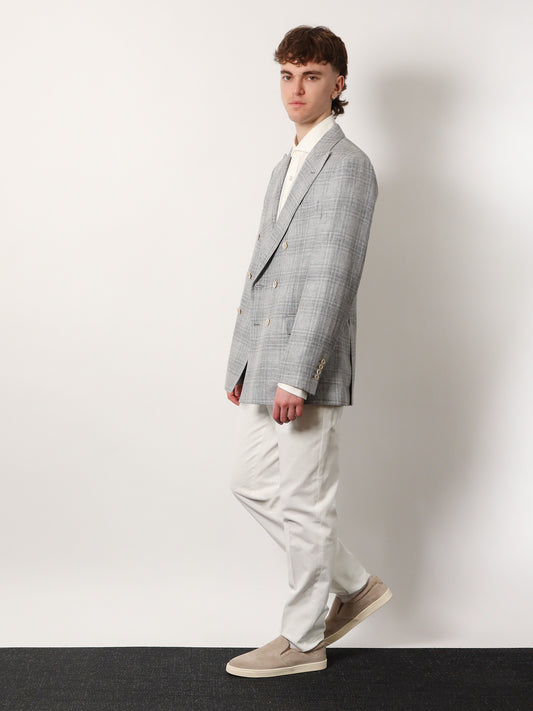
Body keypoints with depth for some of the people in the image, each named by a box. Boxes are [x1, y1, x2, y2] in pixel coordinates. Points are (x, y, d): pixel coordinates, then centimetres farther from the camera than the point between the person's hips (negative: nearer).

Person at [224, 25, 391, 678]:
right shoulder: (284, 169, 20)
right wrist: (242, 363, 18)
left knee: (303, 503, 1)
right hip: (264, 365, 10)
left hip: (306, 368, -9)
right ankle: (355, 586, 28)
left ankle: (302, 640, 19)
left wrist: (296, 376, -21)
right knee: (251, 483, 15)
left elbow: (331, 279, -18)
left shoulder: (347, 165, -10)